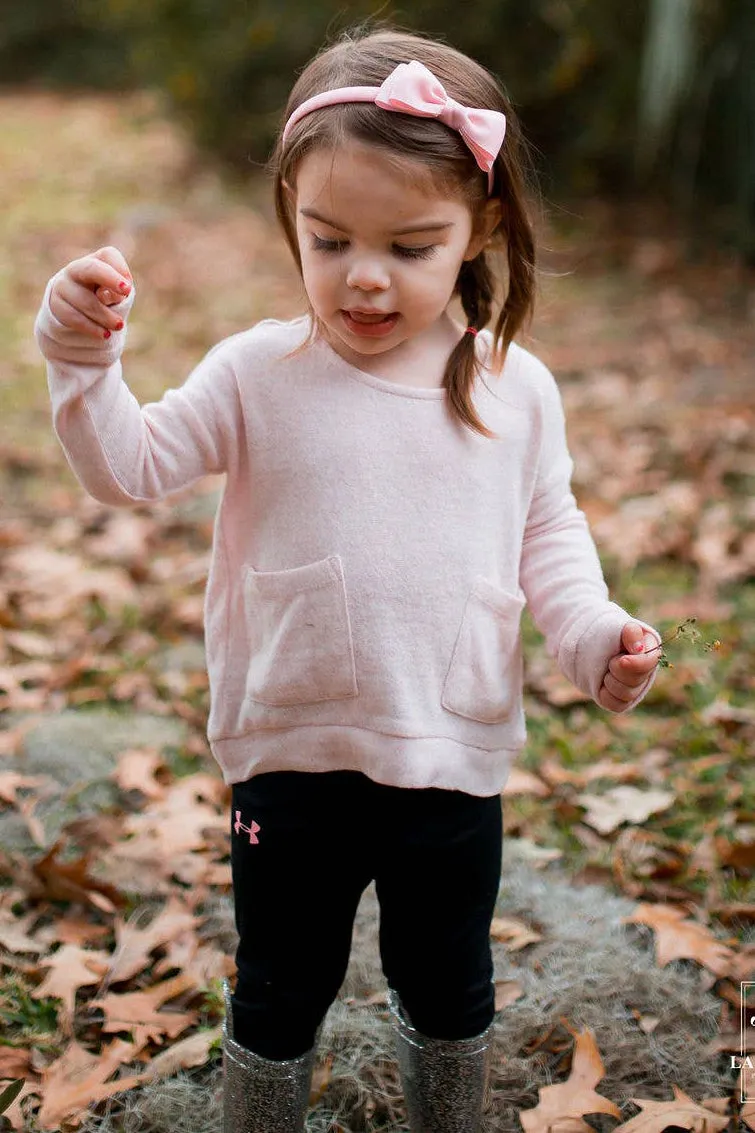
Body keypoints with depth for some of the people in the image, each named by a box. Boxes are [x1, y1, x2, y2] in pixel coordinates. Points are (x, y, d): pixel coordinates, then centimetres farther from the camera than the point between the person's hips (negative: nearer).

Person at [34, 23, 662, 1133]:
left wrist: (593, 632, -11)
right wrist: (84, 356, -24)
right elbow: (128, 465, -9)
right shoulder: (259, 374, -9)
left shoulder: (516, 390, -5)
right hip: (293, 762, -1)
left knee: (449, 993, 23)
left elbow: (549, 534, 5)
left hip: (456, 760, 2)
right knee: (279, 995, 18)